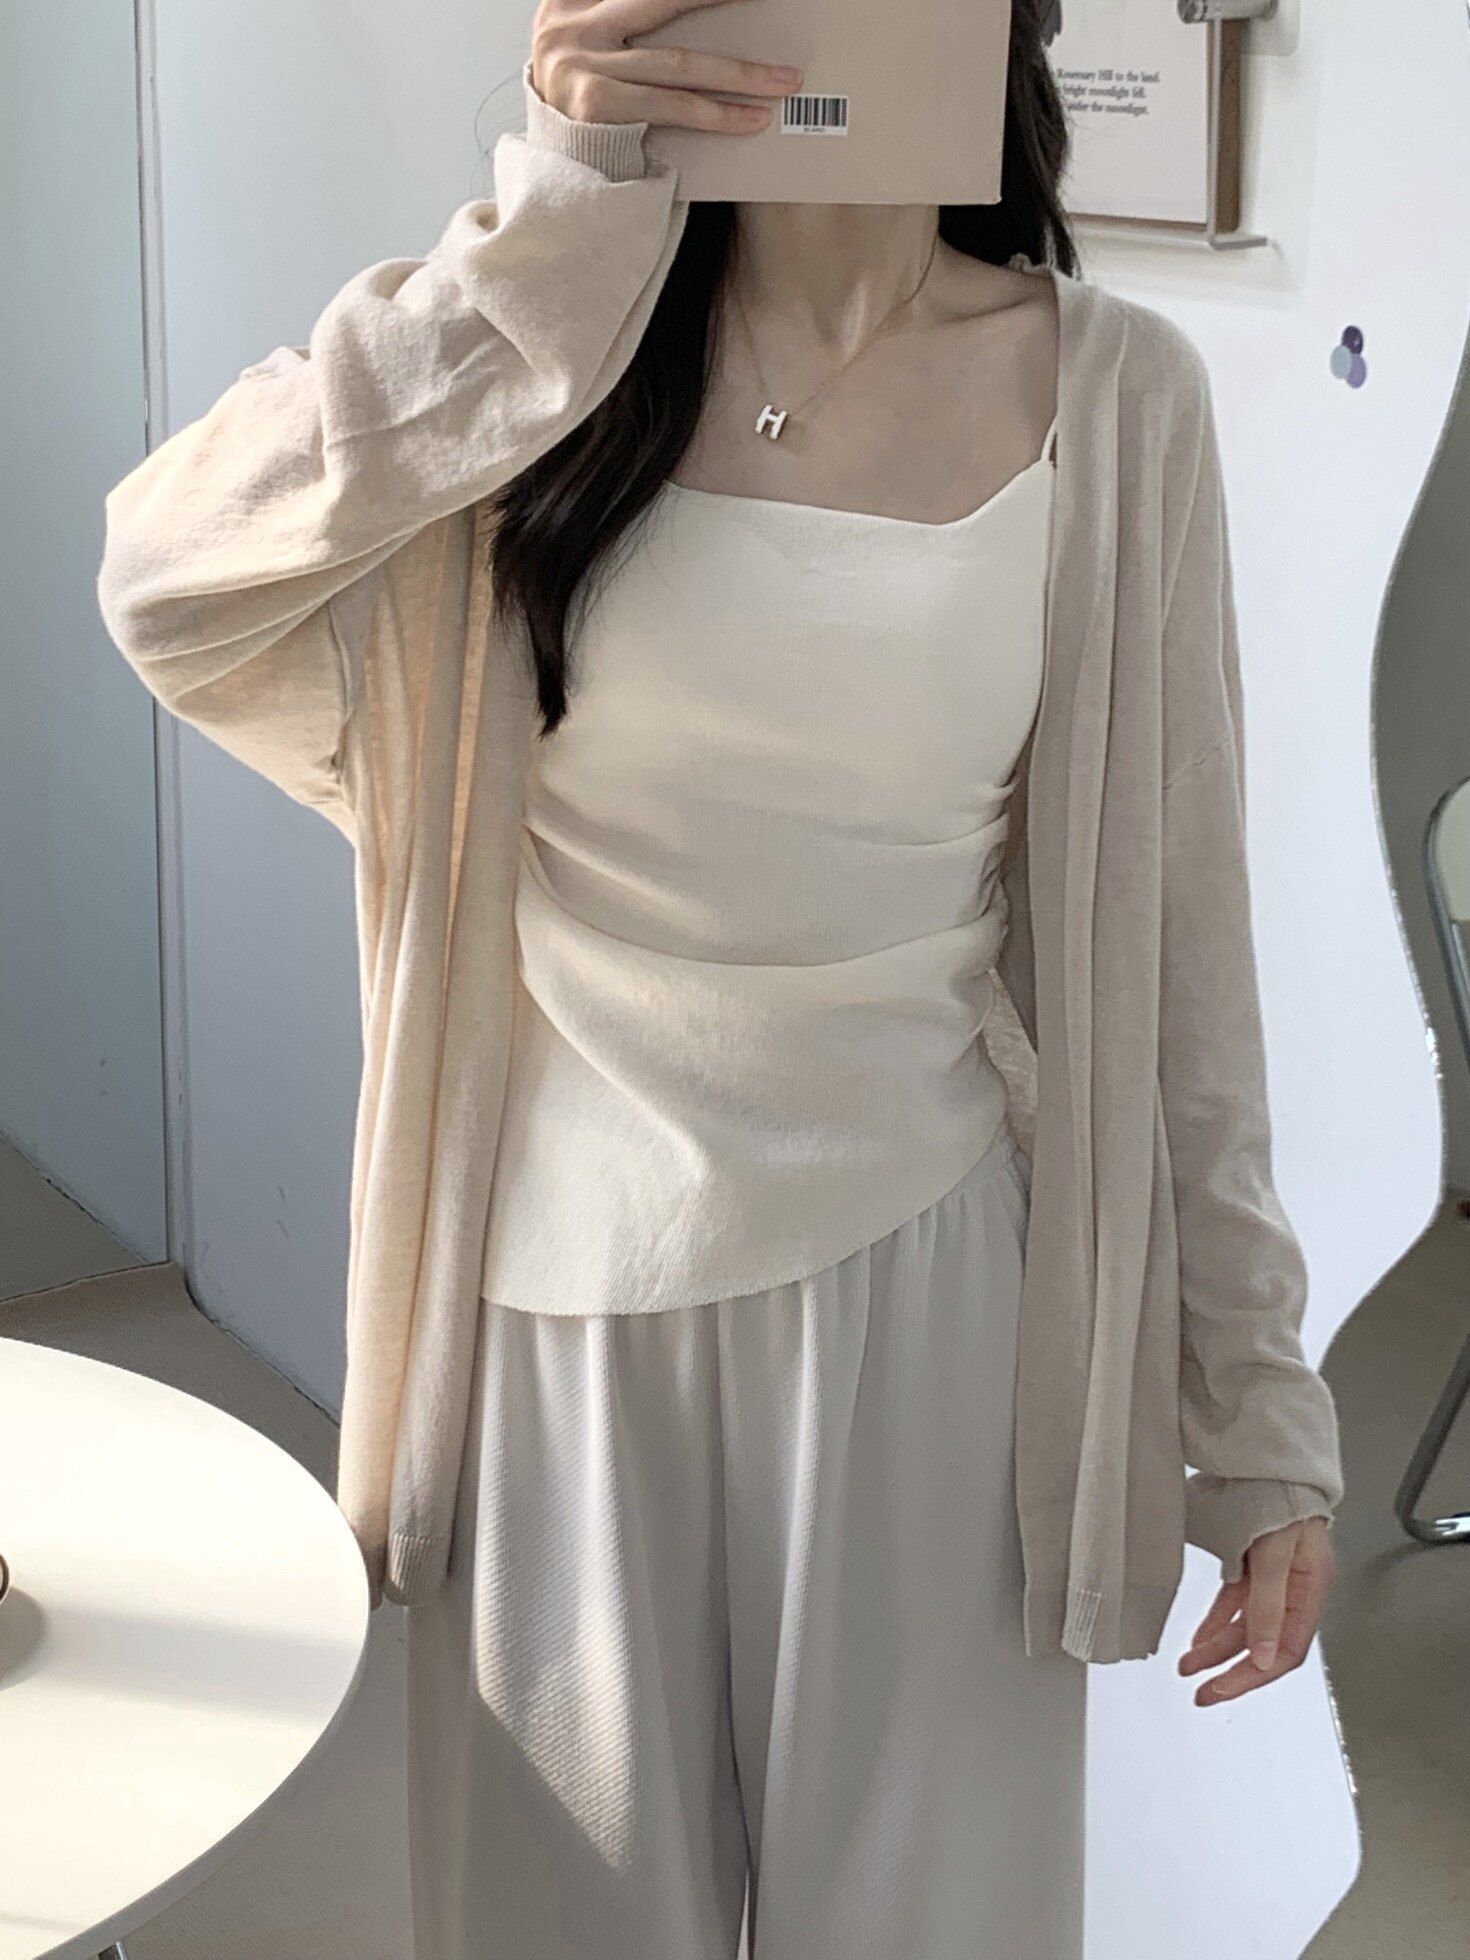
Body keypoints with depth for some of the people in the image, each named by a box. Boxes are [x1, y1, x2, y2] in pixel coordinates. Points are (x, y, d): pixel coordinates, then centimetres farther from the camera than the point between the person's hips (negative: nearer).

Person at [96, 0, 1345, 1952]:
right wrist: (552, 220, -24)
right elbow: (171, 587, -19)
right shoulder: (558, 337, -4)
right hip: (563, 1310, 1)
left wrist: (1260, 1416, 2)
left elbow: (1170, 938, 0)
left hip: (917, 1290, 0)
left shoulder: (1110, 394, -5)